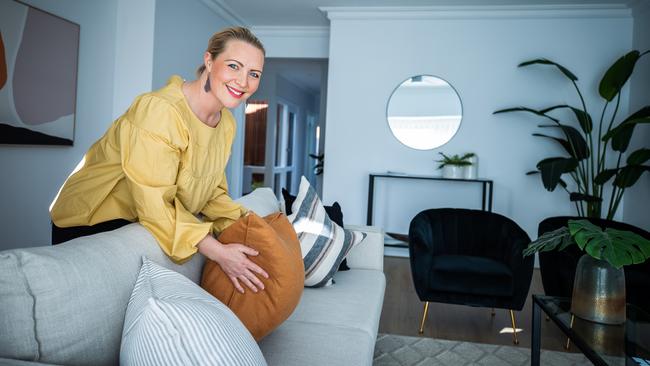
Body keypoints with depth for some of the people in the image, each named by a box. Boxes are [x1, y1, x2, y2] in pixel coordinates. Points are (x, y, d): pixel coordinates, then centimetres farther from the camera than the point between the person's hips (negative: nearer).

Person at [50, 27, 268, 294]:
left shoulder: (226, 122, -2)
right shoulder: (160, 111, -29)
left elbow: (213, 192, 3)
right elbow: (154, 203, -30)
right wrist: (217, 252, -30)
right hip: (90, 225, -6)